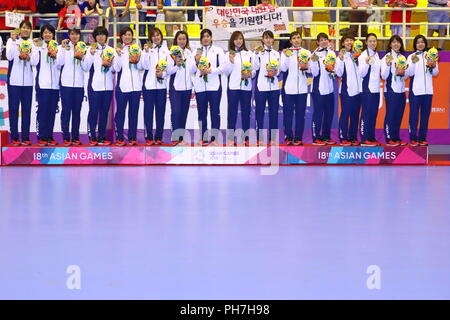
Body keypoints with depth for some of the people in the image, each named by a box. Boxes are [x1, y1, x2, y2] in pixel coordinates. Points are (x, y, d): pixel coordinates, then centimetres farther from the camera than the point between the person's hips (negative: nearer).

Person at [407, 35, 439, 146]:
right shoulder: (411, 57, 2)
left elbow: (435, 73, 10)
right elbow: (410, 73, -5)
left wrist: (434, 66, -11)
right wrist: (413, 62, -21)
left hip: (428, 90, 3)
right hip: (415, 90, -3)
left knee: (425, 114, 5)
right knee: (414, 114, -2)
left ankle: (422, 138, 11)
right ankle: (413, 138, 2)